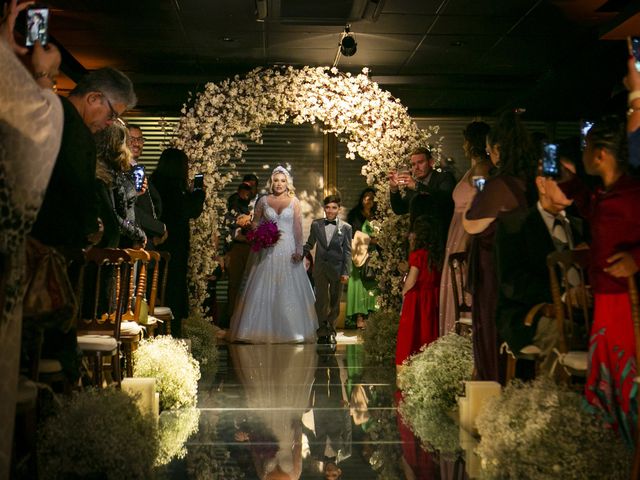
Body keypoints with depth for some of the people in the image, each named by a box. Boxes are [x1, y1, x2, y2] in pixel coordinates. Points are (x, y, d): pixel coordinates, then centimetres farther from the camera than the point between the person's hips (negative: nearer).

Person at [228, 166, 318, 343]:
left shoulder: (294, 201, 4)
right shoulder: (263, 200, 6)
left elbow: (298, 227, -1)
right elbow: (255, 223, 10)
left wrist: (298, 250, -10)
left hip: (288, 251, -1)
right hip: (267, 251, 1)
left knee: (289, 290, 2)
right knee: (263, 290, 2)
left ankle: (291, 330, 11)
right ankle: (262, 329, 12)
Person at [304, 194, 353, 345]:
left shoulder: (345, 227, 1)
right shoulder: (316, 224, 6)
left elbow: (347, 251, 0)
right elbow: (309, 244, 15)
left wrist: (346, 272, -6)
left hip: (337, 269, -1)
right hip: (320, 268, 1)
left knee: (334, 301, 8)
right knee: (321, 300, -1)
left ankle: (331, 331, 22)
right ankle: (322, 331, 10)